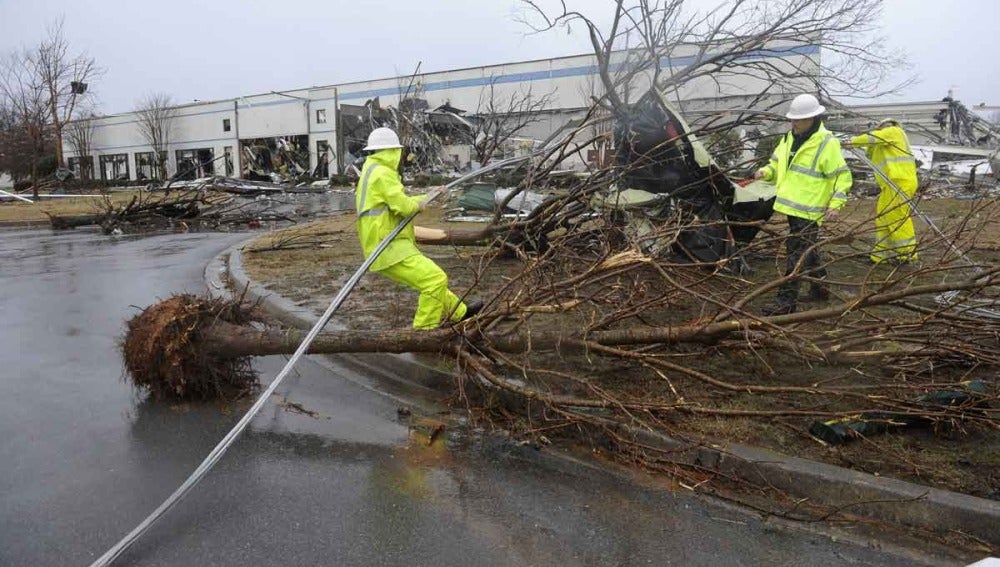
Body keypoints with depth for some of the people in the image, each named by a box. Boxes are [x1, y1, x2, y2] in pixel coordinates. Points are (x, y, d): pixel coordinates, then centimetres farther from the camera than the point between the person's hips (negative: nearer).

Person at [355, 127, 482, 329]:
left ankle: (461, 313, 34)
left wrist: (428, 197, 35)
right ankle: (424, 330, -11)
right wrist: (418, 204, 1)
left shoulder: (372, 172, 21)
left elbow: (396, 202, 29)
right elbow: (404, 206, -21)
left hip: (390, 248, 11)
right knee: (436, 279, -18)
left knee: (431, 280, 21)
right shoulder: (382, 174, -14)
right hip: (390, 250, -11)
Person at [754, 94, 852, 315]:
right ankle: (819, 287, 35)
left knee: (797, 254, -9)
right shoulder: (790, 138, 11)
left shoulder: (827, 144, -11)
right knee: (808, 250, 20)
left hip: (809, 210, -8)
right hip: (793, 205, 8)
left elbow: (842, 177, -9)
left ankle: (786, 300, -7)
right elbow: (777, 163, 21)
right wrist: (766, 172, -1)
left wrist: (835, 204, -18)